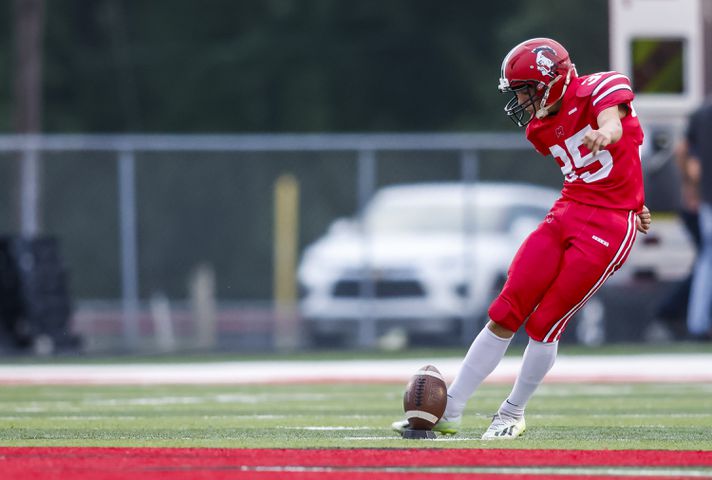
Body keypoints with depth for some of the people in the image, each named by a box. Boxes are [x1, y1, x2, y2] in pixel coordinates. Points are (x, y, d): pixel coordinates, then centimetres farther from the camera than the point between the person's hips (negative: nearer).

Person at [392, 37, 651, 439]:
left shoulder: (599, 90, -10)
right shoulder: (542, 129, 11)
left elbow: (612, 122, -32)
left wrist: (604, 133, -55)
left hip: (609, 227, -7)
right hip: (567, 212, 7)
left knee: (544, 324, -6)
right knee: (505, 315, 0)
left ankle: (513, 415, 14)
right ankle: (449, 411, 4)